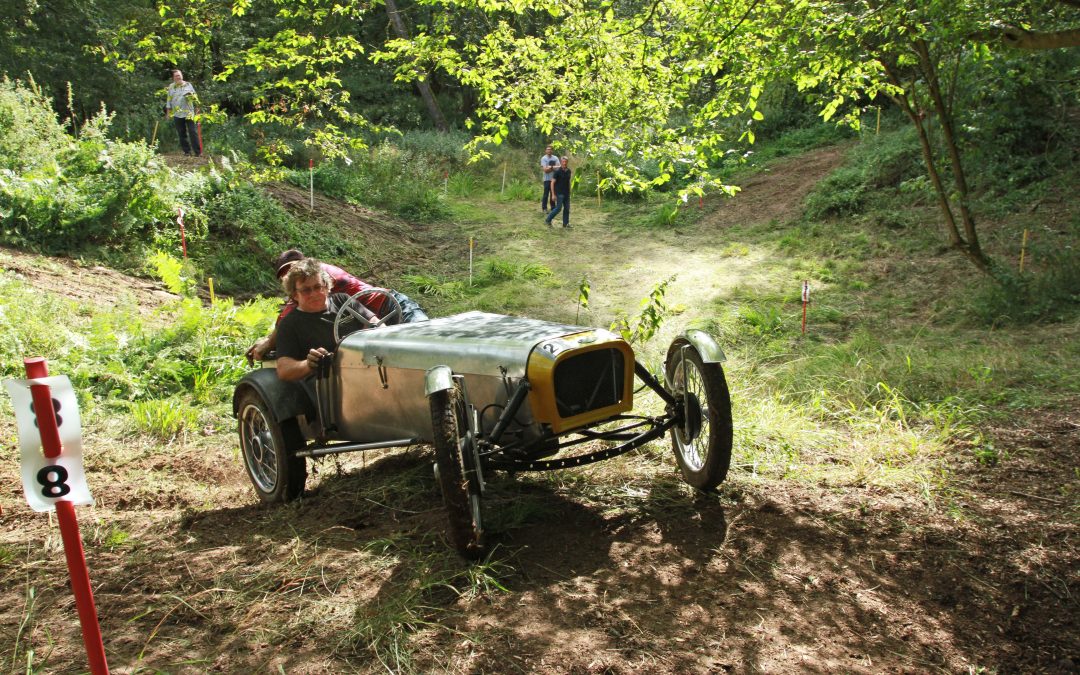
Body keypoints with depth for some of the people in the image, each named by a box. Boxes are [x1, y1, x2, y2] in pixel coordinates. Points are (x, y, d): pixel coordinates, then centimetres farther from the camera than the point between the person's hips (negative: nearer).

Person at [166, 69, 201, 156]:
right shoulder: (171, 87, 12)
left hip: (188, 113, -2)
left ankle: (198, 151, -8)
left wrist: (191, 96, -9)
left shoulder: (188, 85, 10)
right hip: (177, 114, 2)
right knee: (181, 134, 2)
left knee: (193, 132, -8)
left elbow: (195, 96, 13)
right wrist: (168, 111, 7)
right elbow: (169, 100, 12)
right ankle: (187, 151, 8)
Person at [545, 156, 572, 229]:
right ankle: (548, 219, 8)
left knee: (567, 208, 7)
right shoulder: (557, 171, -12)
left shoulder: (569, 171, 6)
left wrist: (569, 192, 16)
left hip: (566, 193, 6)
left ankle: (566, 223, 16)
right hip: (559, 193, -6)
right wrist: (553, 194, -15)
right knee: (558, 208, -7)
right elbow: (552, 183, -11)